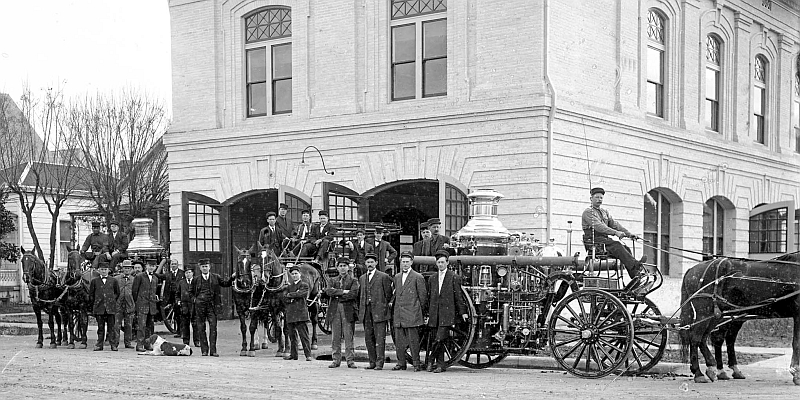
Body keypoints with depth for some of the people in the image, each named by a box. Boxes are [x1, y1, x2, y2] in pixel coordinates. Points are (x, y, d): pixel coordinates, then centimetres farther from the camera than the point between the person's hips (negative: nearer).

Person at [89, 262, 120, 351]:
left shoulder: (113, 281, 9)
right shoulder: (94, 281, 9)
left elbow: (117, 293, 17)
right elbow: (91, 294, 12)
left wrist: (112, 300, 8)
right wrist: (93, 305, 6)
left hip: (110, 307, 0)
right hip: (99, 307, 0)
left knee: (111, 326, -1)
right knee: (100, 327, 3)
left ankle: (113, 344, 2)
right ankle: (99, 345, 6)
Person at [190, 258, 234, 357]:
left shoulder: (216, 277, 8)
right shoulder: (196, 280, 9)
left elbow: (226, 283, 5)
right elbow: (192, 292, 21)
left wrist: (232, 277, -11)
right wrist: (195, 299, 5)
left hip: (212, 305, -1)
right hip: (200, 306, 1)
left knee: (213, 327, -6)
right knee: (201, 328, 3)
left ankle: (213, 350, -5)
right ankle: (204, 350, 11)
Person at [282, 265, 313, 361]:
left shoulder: (304, 285, 5)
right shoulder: (289, 286, 20)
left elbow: (301, 294, -13)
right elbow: (284, 298, 6)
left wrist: (290, 295, -2)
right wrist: (294, 297, -8)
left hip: (301, 313, -5)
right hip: (290, 314, 5)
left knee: (304, 335, -8)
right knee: (292, 336, 8)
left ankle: (308, 355, -8)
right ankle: (293, 354, 15)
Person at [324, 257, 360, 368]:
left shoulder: (353, 280, 8)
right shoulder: (333, 280, 17)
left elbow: (353, 294, -9)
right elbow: (328, 291, -3)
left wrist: (337, 295, -7)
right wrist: (343, 292, -12)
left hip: (348, 310, -3)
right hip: (334, 311, 3)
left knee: (349, 337, -4)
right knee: (336, 337, 4)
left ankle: (350, 360, 0)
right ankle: (336, 360, 9)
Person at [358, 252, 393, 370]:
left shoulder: (383, 277, 0)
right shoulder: (362, 278, 17)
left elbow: (388, 294, 2)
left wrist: (385, 307, 0)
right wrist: (360, 310, 12)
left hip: (379, 312, -5)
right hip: (366, 312, 5)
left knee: (380, 338, -6)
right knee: (368, 338, 6)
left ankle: (379, 362, -5)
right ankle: (372, 362, 13)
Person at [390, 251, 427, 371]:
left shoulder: (418, 277, -3)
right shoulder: (397, 277, 16)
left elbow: (423, 296, 0)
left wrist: (420, 310, 2)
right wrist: (392, 302, 9)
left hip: (411, 315, -6)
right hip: (398, 314, 6)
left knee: (413, 340, -5)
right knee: (399, 340, 7)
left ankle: (416, 364, 0)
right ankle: (401, 363, 14)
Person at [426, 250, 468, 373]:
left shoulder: (454, 278, 2)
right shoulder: (432, 279, 15)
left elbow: (458, 296, 2)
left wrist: (463, 312, 0)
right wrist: (428, 315, 16)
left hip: (447, 314, -4)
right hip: (435, 314, 4)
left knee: (439, 339, -15)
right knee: (440, 341, 6)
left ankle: (431, 361, -3)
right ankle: (440, 365, 11)